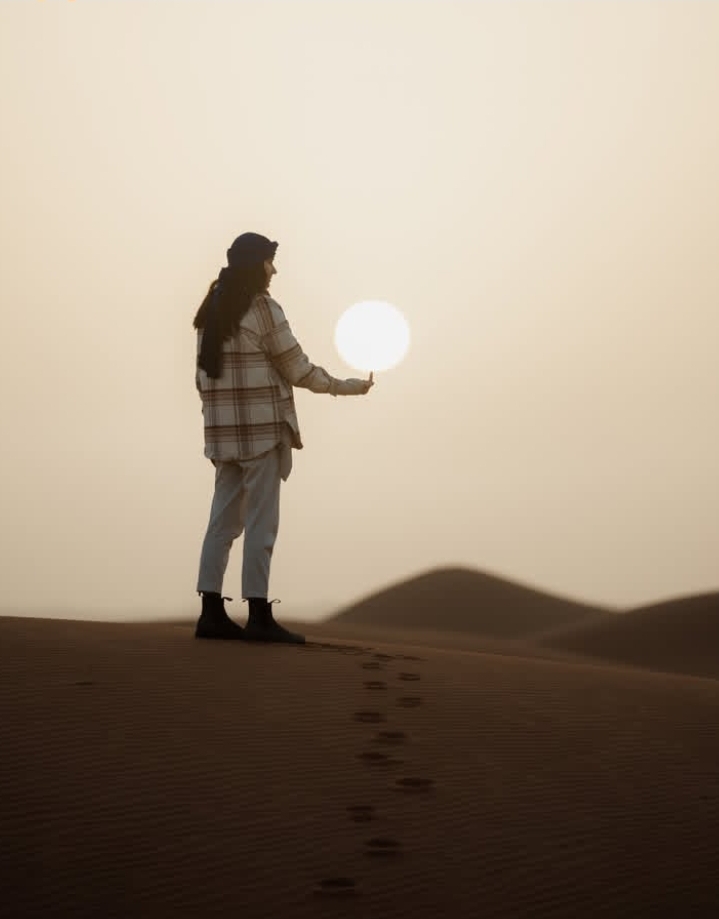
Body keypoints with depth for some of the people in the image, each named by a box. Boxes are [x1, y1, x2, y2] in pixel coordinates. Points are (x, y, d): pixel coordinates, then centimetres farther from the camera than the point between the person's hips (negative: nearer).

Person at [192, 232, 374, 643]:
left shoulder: (212, 310, 12)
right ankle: (258, 616, -2)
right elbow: (298, 370, -7)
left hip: (223, 429, 7)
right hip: (261, 427, -7)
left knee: (224, 519, 9)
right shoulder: (264, 309, -9)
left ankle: (212, 613, 9)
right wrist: (348, 386, 4)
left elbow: (204, 373, 14)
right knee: (262, 522, -4)